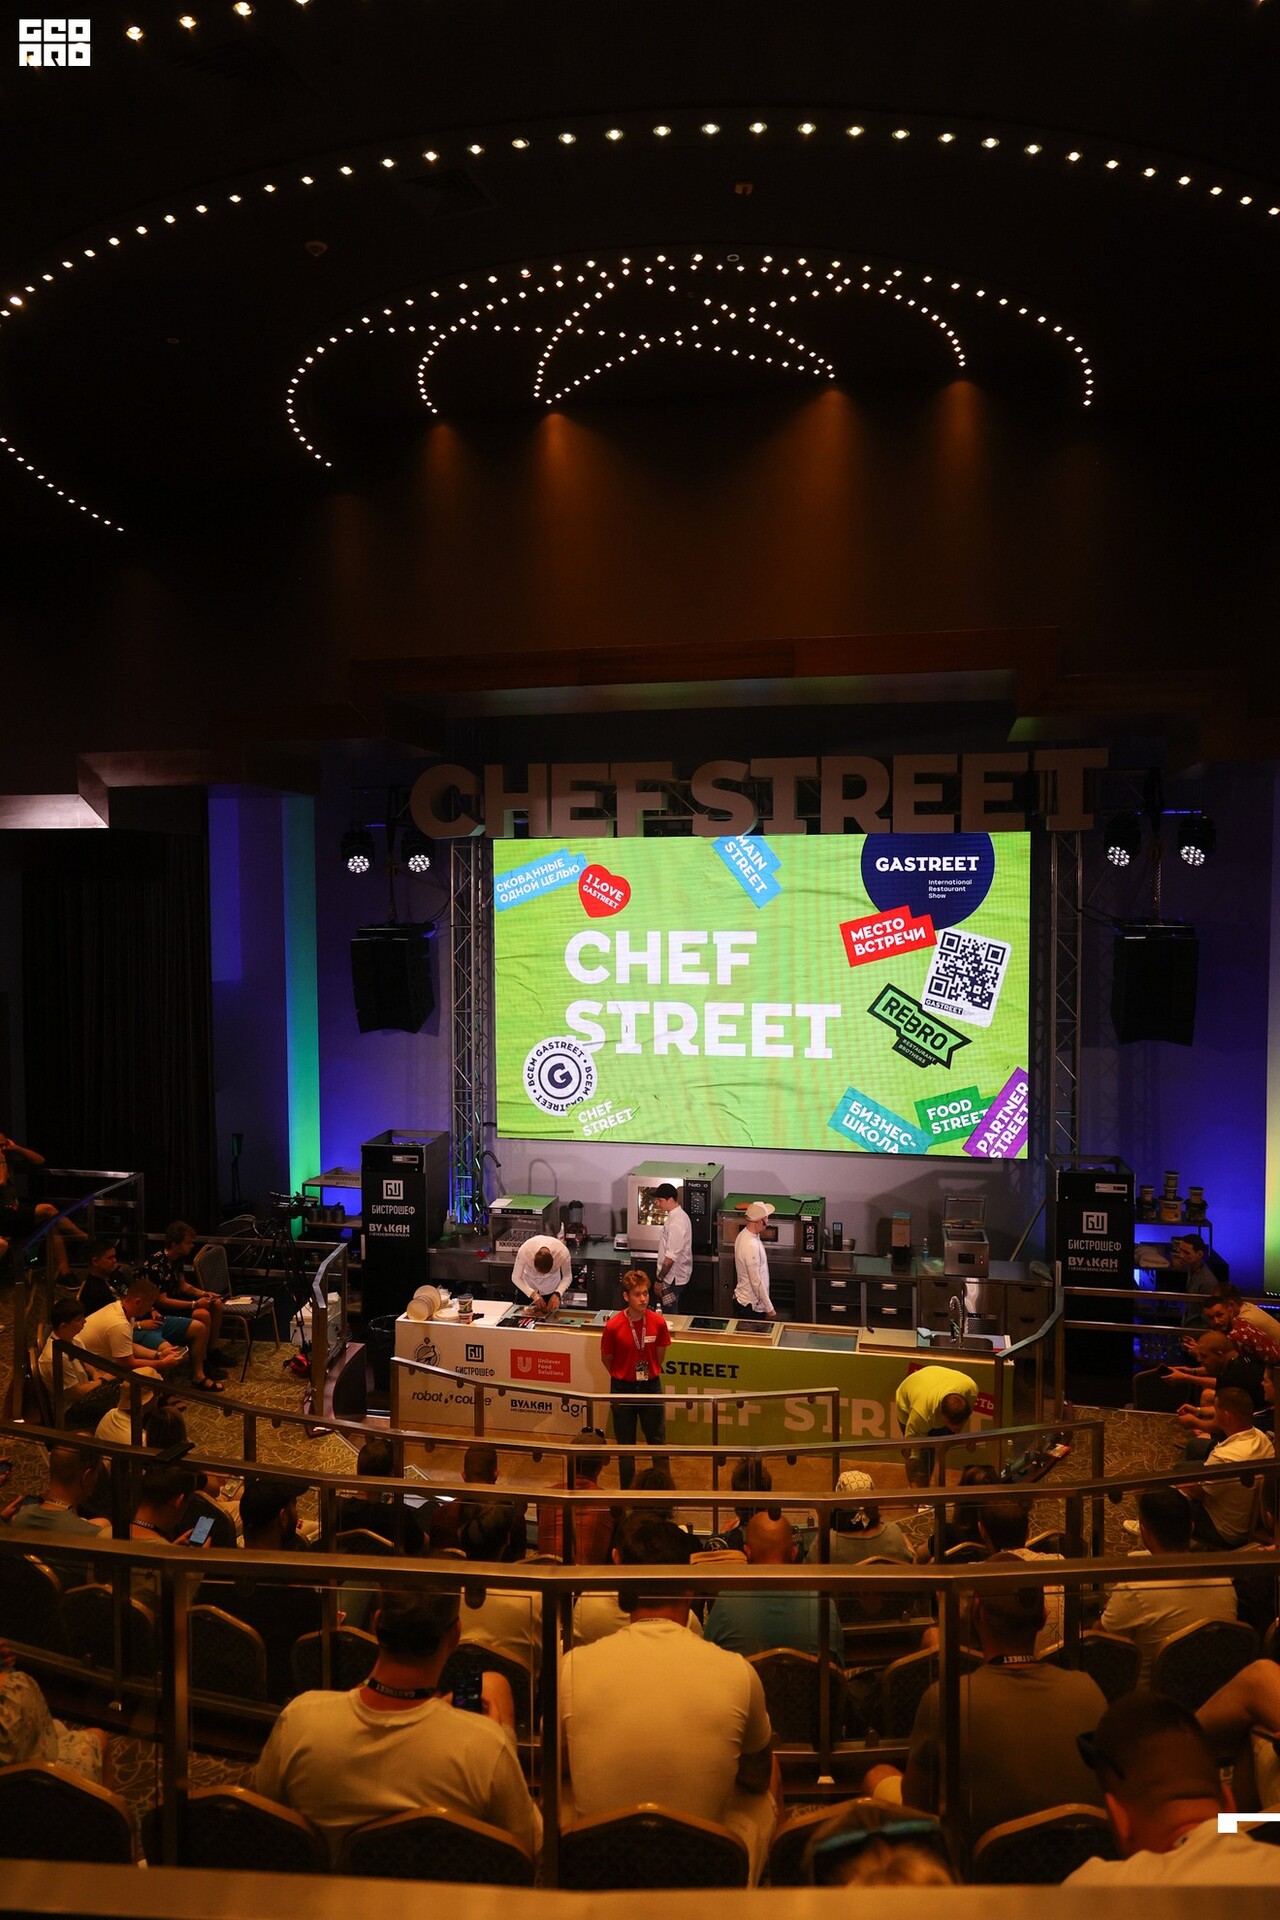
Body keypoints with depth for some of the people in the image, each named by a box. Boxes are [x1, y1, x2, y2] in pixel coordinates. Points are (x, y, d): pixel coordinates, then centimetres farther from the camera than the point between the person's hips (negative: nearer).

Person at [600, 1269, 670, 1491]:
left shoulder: (658, 1322, -14)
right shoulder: (613, 1326, -20)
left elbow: (659, 1354, 3)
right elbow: (606, 1358, -3)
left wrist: (650, 1373, 10)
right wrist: (621, 1378, 9)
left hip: (651, 1386, 1)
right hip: (623, 1387, -1)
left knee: (657, 1440, 11)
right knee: (625, 1445, 12)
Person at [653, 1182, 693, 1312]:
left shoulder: (676, 1223, -25)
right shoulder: (680, 1215, 6)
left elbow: (671, 1257, -25)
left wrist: (659, 1279, -18)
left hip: (672, 1279, -9)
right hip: (675, 1276, 9)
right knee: (672, 1315, 18)